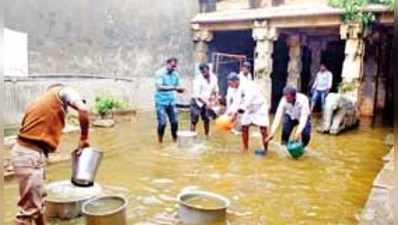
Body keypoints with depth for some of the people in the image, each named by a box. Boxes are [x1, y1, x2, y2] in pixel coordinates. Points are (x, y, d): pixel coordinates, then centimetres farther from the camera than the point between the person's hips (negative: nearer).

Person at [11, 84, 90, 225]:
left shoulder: (38, 102, 23)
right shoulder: (63, 91, 3)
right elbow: (83, 110, -16)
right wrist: (84, 138, -6)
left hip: (25, 152, 9)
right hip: (30, 156, -9)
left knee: (37, 201, 24)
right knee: (29, 208, 0)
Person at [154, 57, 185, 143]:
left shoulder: (175, 74, 3)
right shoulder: (160, 73, -11)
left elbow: (178, 87, 9)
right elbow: (159, 87, -23)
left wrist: (180, 89, -16)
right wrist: (174, 88, -31)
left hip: (171, 101, 5)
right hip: (161, 102, -5)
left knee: (175, 121, 3)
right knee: (162, 122, -7)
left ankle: (175, 141, 19)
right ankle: (160, 142, 11)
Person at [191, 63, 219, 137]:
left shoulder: (214, 78, -3)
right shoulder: (198, 79, -19)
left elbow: (216, 91, 9)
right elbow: (197, 95, -22)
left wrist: (215, 101, -4)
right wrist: (207, 102, -28)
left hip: (207, 103, 5)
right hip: (197, 102, -5)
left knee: (207, 120, 11)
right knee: (194, 120, -9)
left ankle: (207, 135, 25)